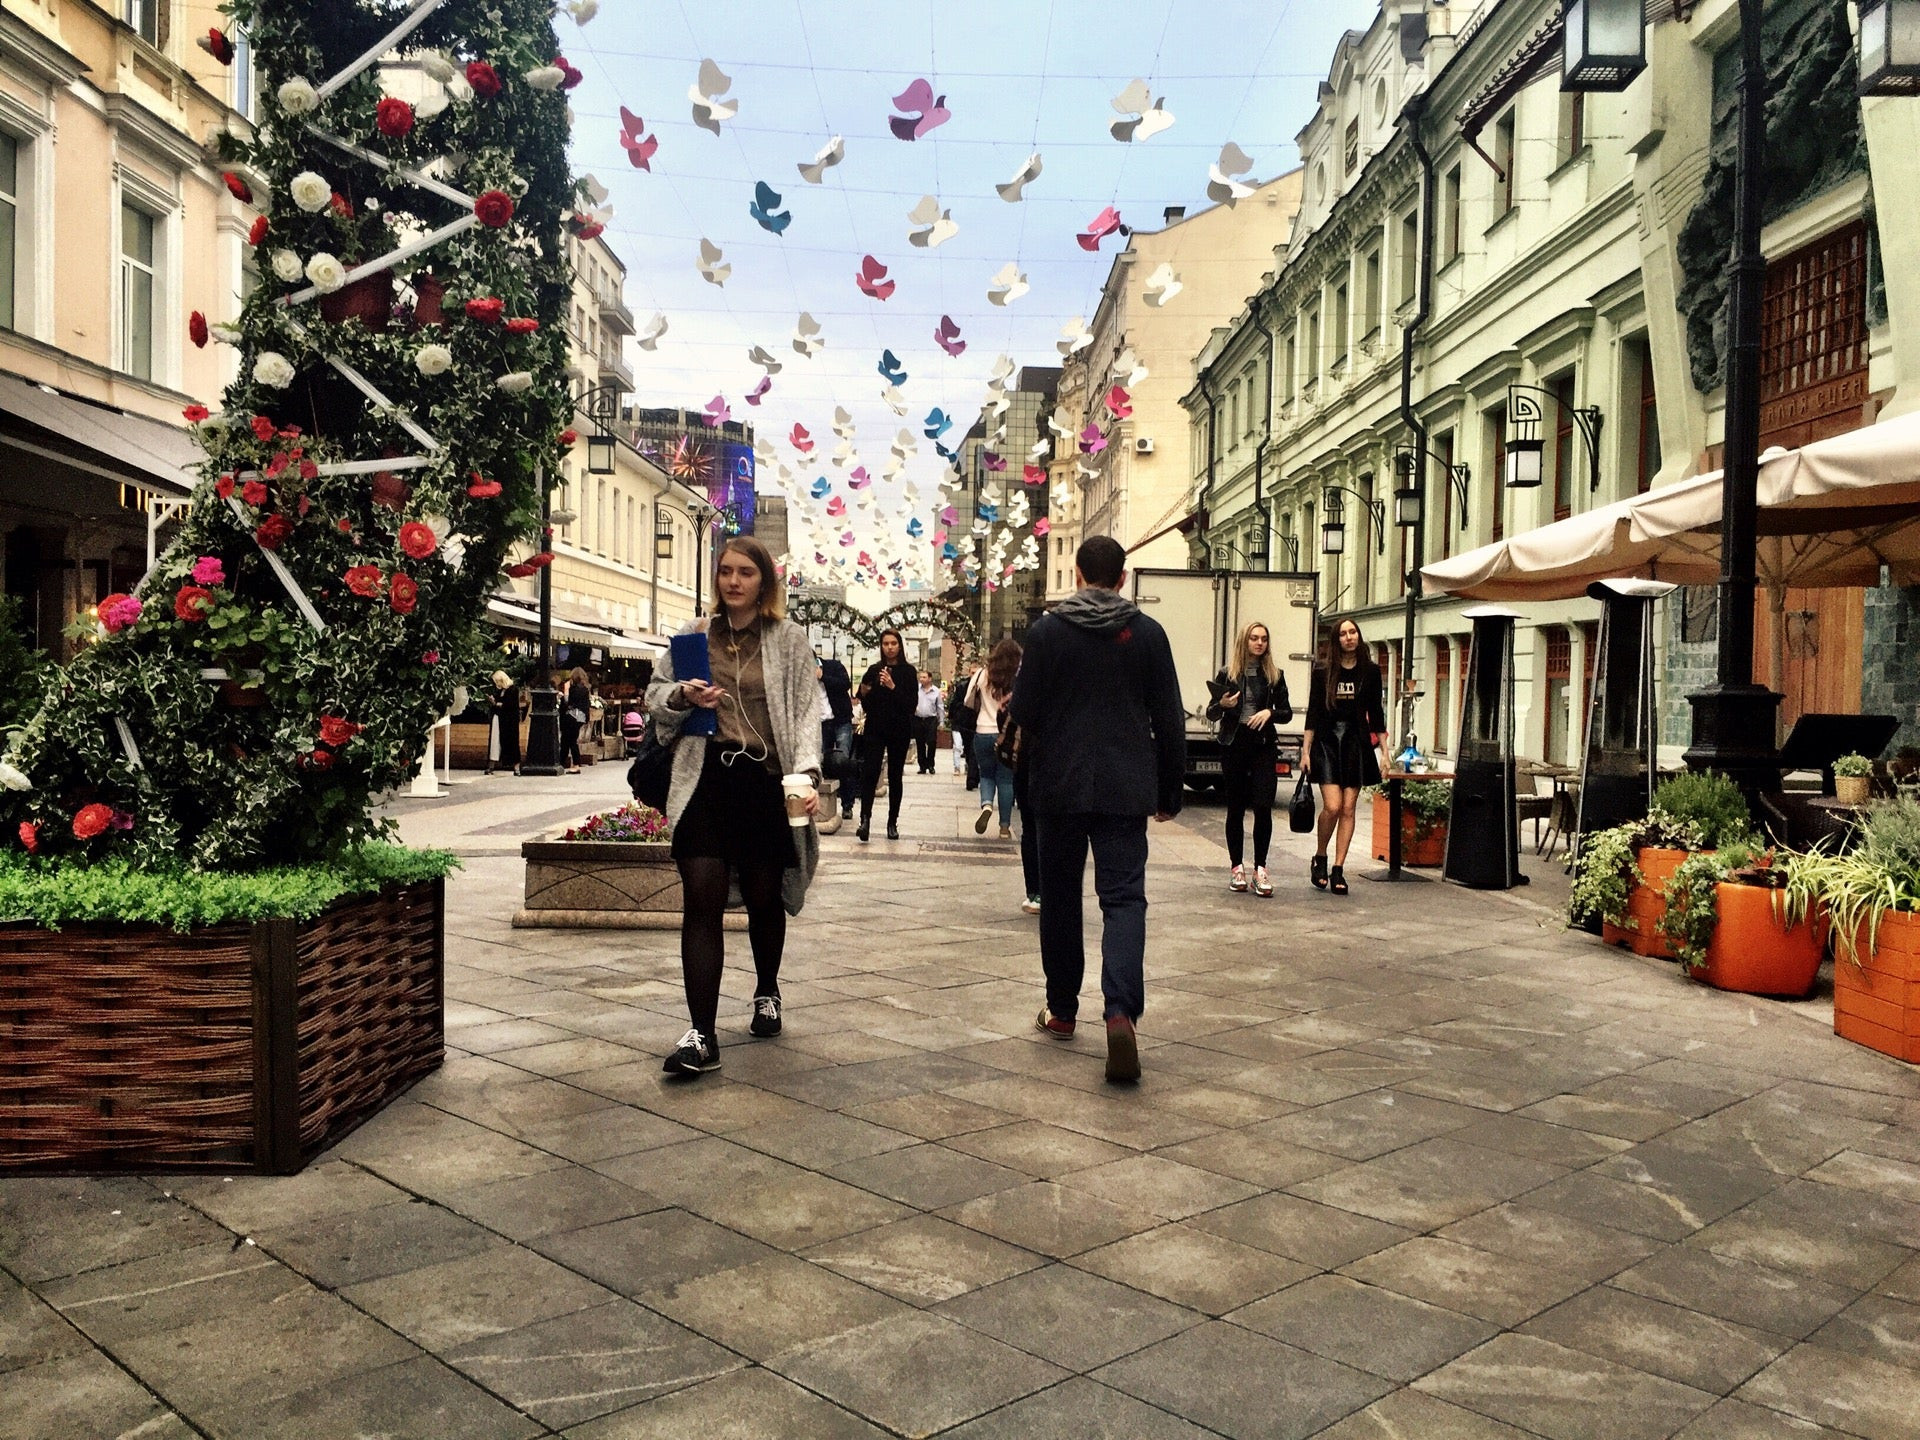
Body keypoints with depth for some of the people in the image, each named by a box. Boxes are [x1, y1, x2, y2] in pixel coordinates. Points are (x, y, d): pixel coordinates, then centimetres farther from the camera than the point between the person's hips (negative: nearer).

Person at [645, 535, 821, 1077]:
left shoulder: (788, 640, 4)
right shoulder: (694, 635, 10)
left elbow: (805, 712, 0)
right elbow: (655, 695, 16)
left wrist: (806, 772, -16)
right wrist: (682, 697, -7)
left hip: (765, 782, -1)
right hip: (706, 779, 1)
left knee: (763, 898, 12)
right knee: (701, 900, -9)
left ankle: (767, 992, 41)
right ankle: (701, 1035, -8)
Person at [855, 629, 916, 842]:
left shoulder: (908, 672, 0)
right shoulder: (874, 670, 7)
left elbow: (912, 703, -9)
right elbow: (867, 705, 12)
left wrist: (893, 687, -18)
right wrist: (864, 694, -9)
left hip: (899, 731, -1)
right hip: (875, 729, 1)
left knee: (895, 776, 5)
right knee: (869, 772, -14)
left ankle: (892, 823, 13)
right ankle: (865, 819, -19)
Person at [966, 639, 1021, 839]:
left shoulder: (982, 675, -2)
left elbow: (968, 702, 8)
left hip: (983, 732, 1)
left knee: (987, 775, 18)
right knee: (1005, 779, 9)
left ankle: (986, 805, -10)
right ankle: (1005, 826, 11)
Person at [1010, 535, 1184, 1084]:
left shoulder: (1047, 631, -3)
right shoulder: (1147, 633, 1)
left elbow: (1024, 713, -1)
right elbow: (1170, 720, 2)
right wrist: (1169, 791, 10)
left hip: (1060, 787, 0)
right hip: (1126, 789, 0)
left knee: (1060, 899, 13)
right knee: (1124, 896, -1)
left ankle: (1062, 1011, 23)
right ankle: (1121, 1010, -20)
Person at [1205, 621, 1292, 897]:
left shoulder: (1275, 675, 7)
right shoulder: (1227, 675, 4)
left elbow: (1287, 713, 11)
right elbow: (1211, 714, 7)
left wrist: (1270, 712, -9)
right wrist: (1222, 704, -14)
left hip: (1264, 745, 0)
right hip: (1233, 745, 0)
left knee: (1263, 807, -9)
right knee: (1236, 808, 4)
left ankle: (1260, 869, -2)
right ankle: (1236, 868, 12)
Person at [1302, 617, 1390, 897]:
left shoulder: (1370, 671, 6)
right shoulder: (1322, 673, 1)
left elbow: (1376, 712, 9)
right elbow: (1313, 713, 2)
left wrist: (1384, 751, 7)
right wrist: (1305, 751, -1)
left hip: (1357, 742, 2)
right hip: (1327, 741, -2)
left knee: (1348, 809, 1)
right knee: (1332, 806, -12)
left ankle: (1338, 870, 7)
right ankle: (1319, 859, 11)